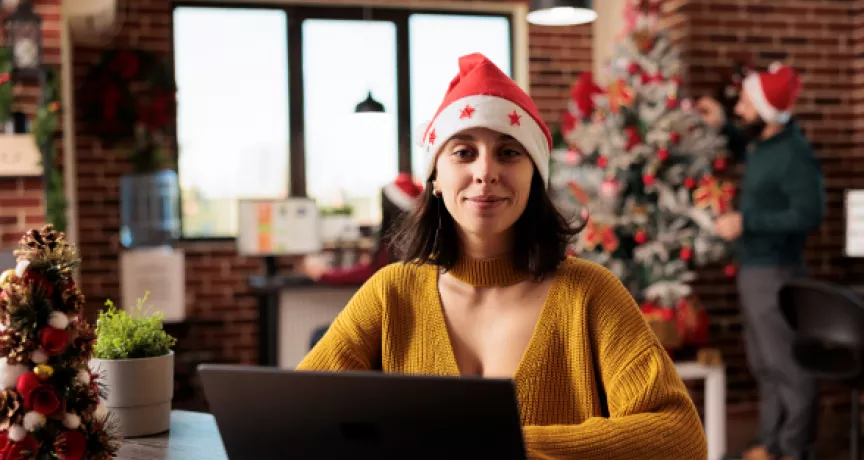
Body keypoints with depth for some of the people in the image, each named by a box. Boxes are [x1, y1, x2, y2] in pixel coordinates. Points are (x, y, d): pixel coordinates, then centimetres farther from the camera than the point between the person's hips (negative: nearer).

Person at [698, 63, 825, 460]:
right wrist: (722, 127, 14)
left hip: (776, 272, -10)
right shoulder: (764, 140, 5)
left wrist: (745, 222, -23)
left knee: (786, 363, -1)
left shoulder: (794, 155, -21)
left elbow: (809, 215, -25)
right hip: (753, 268, 10)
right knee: (764, 363, 17)